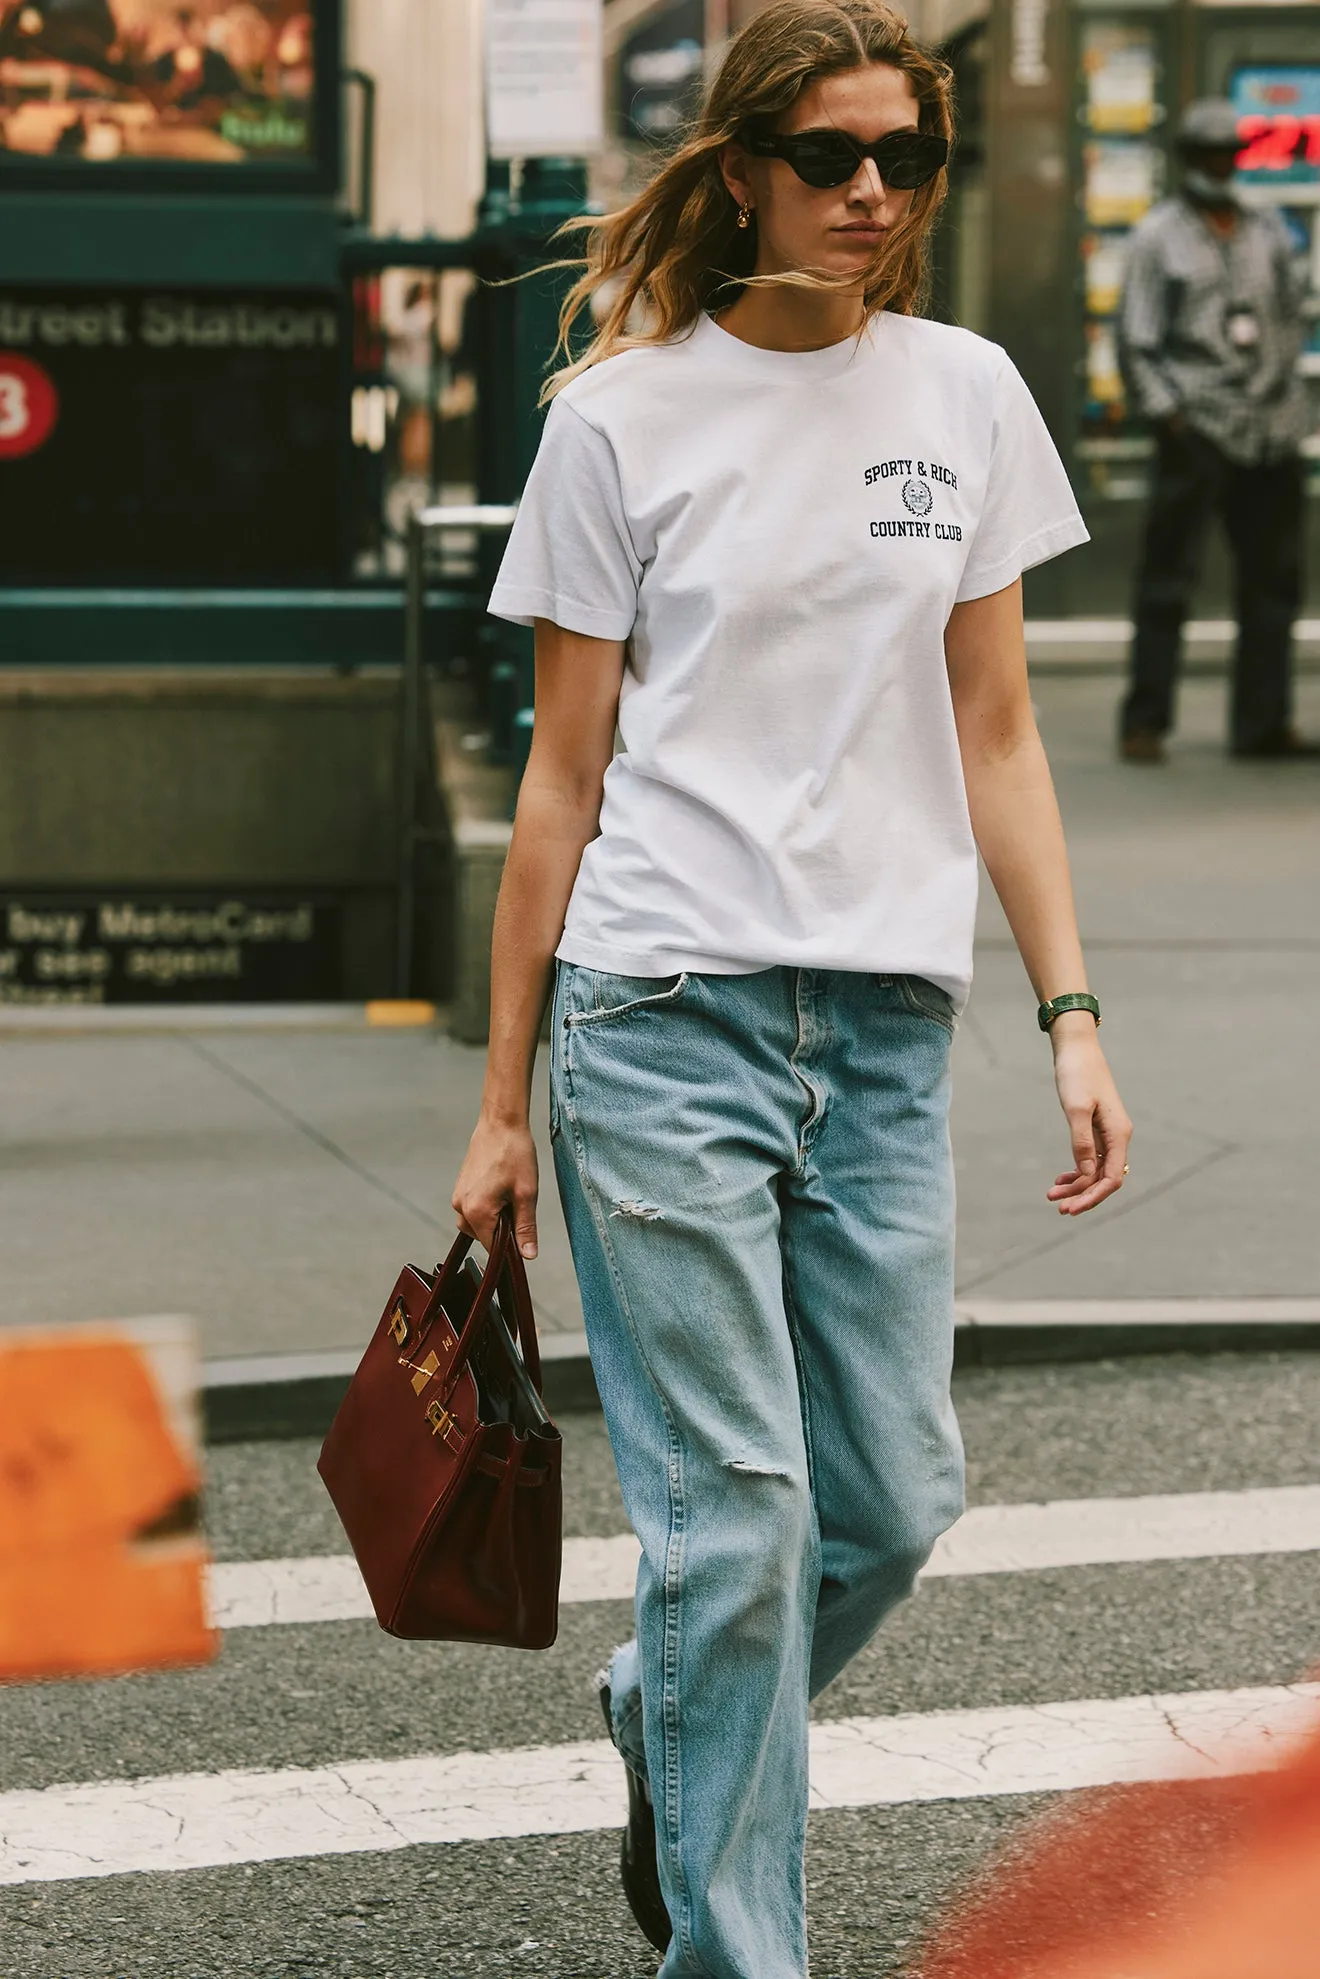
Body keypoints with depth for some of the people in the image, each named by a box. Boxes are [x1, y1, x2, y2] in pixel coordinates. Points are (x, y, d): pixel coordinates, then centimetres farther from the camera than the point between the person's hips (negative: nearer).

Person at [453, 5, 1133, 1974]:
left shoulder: (967, 394, 9)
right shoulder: (622, 414, -1)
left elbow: (993, 735, 12)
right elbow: (566, 775, 2)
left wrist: (1072, 1014, 4)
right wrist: (504, 1103, 2)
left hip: (887, 1020, 4)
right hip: (667, 1012, -4)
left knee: (895, 1499, 6)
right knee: (736, 1517, -4)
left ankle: (662, 1719, 36)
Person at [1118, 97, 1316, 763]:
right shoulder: (1158, 235, 5)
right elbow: (1136, 335, 1)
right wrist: (1164, 409, -10)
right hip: (1197, 426, -5)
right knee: (1168, 575, -7)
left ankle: (1262, 722, 12)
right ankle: (1143, 722, -4)